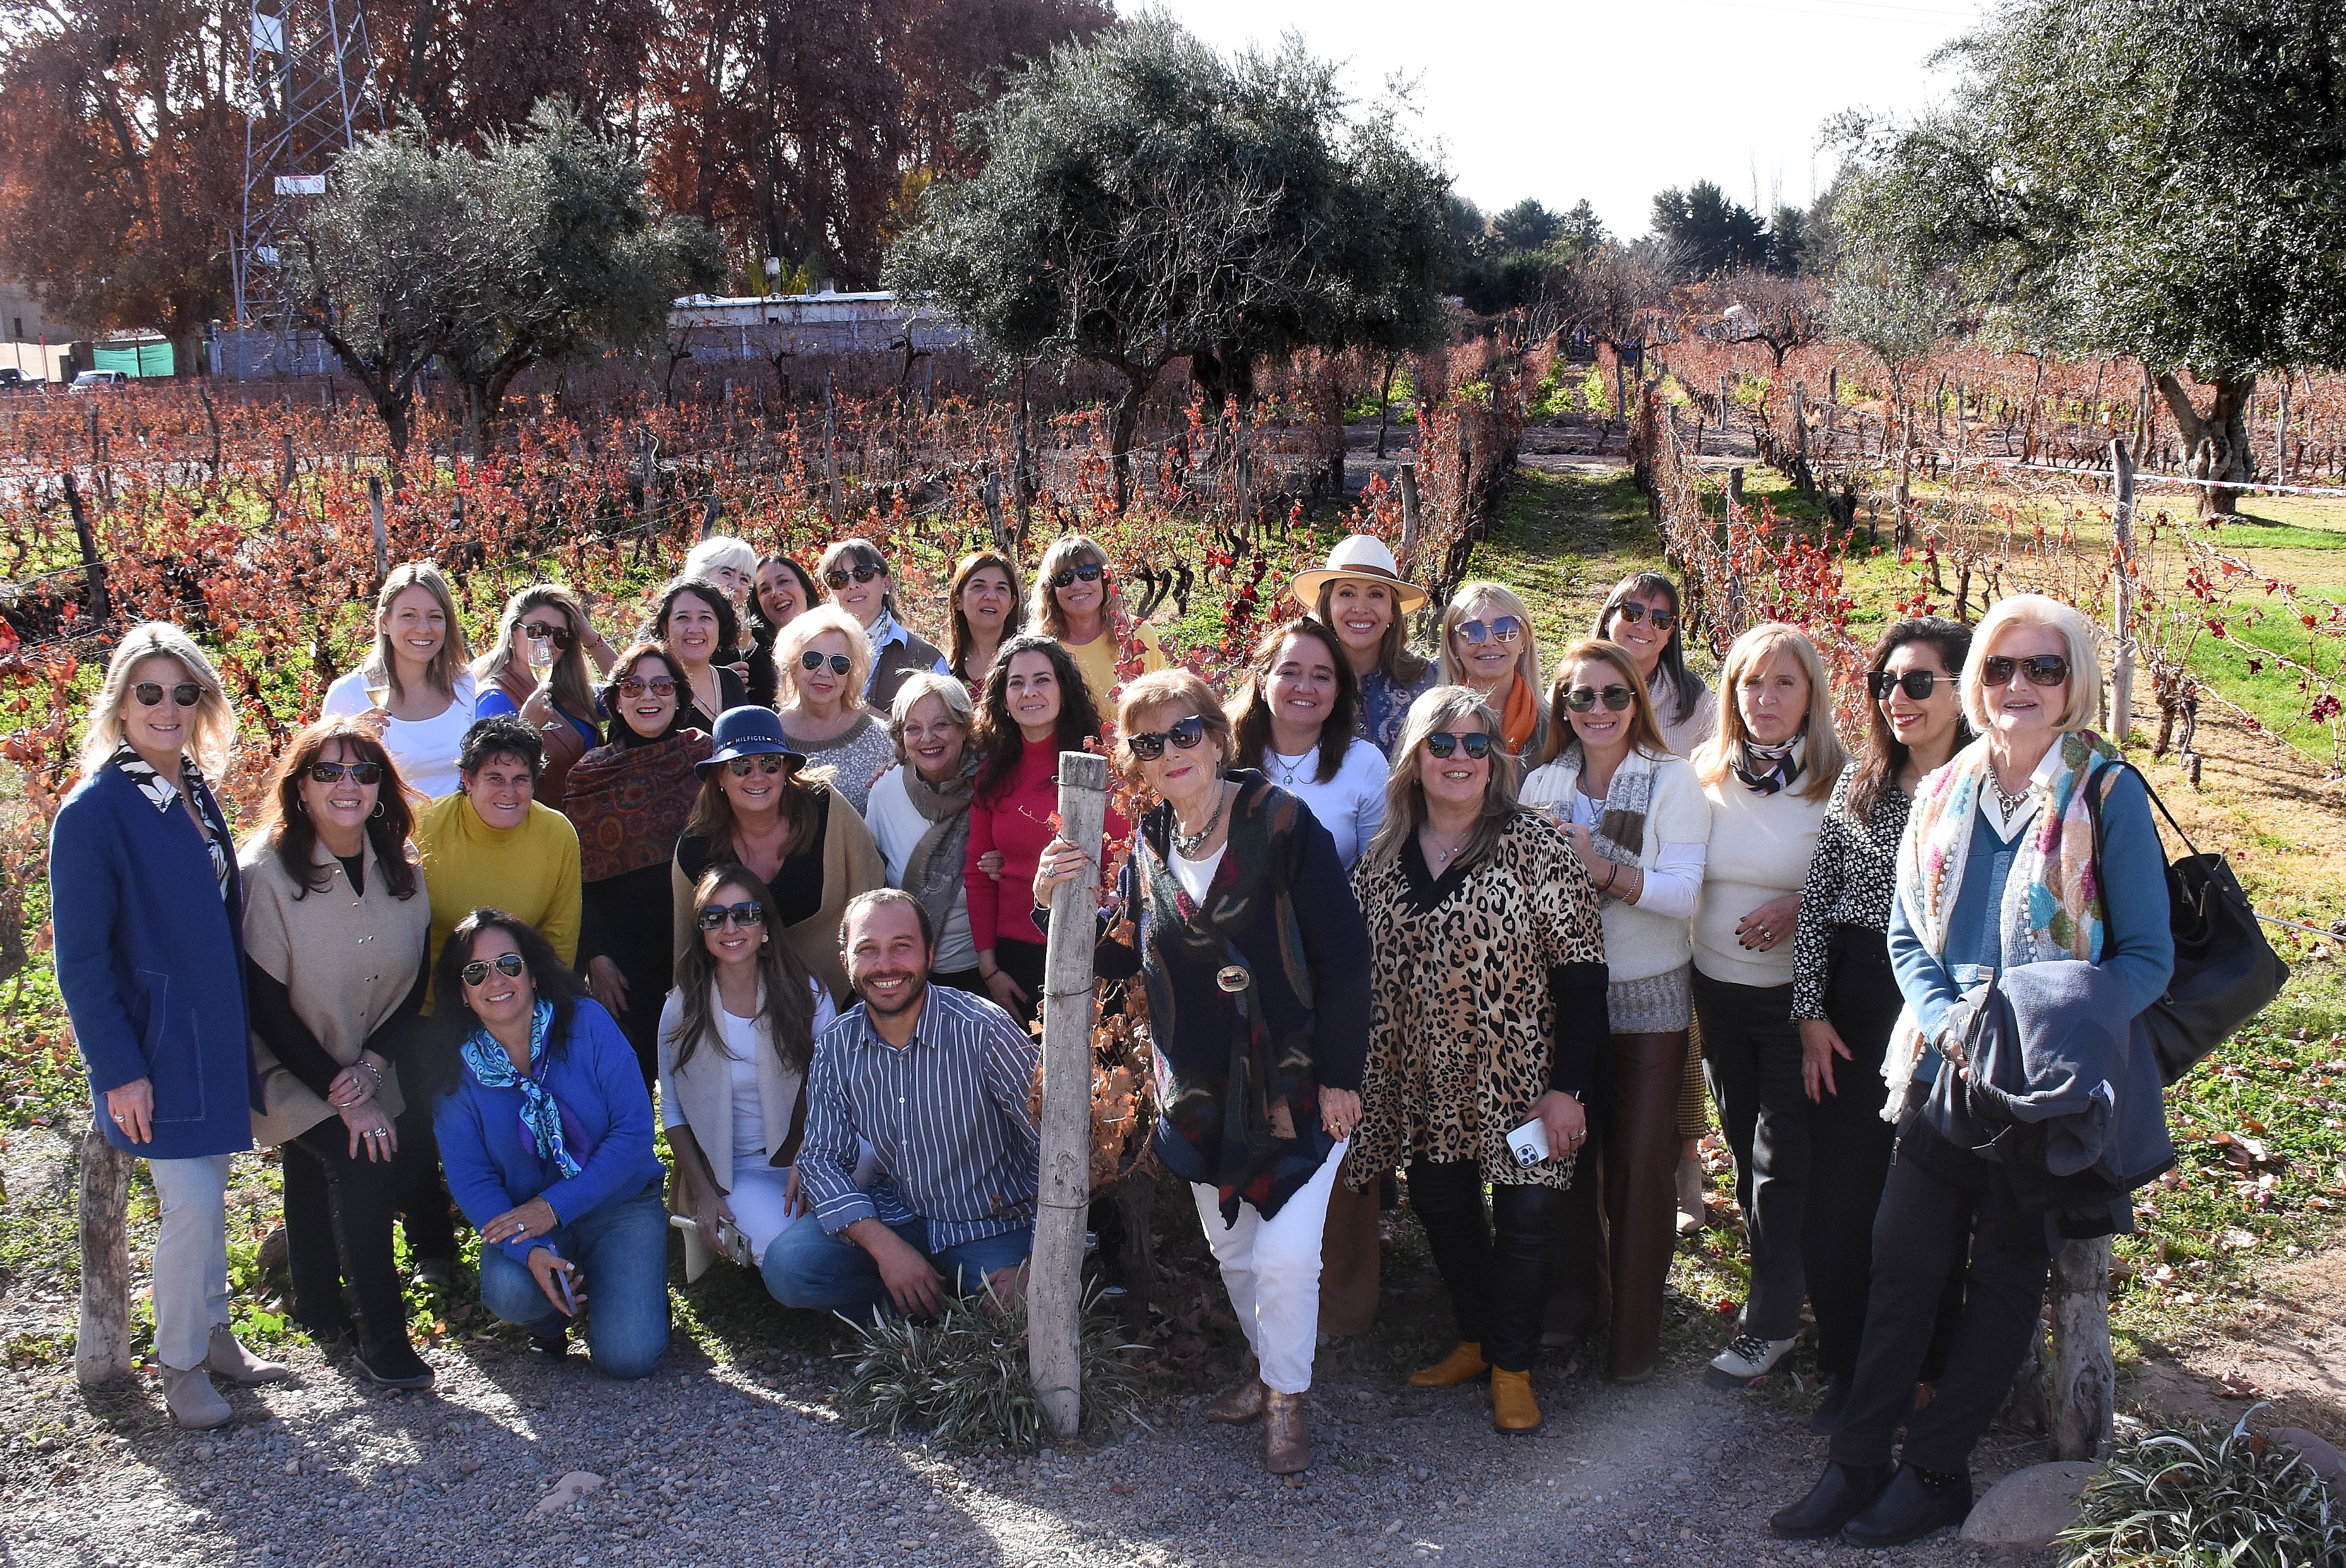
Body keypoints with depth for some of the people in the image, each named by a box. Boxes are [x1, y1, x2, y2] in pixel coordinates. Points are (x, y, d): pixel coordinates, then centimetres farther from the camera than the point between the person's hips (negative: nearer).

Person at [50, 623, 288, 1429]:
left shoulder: (195, 794, 7)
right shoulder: (93, 810, -15)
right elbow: (80, 958, -15)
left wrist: (239, 1024, 13)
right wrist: (116, 1068, -17)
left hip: (215, 1033, 7)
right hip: (153, 1044, -7)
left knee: (209, 1190, 16)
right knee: (191, 1203, -4)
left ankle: (212, 1332, 30)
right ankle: (179, 1366, 13)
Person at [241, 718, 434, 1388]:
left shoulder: (401, 868, -3)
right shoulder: (266, 872, -20)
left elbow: (414, 982, 4)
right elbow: (266, 1005, -19)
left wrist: (372, 1064, -11)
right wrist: (341, 1094, -20)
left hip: (367, 1072, 5)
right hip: (290, 1069, -5)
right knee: (360, 1164, -19)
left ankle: (321, 1312, 32)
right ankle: (380, 1336, -7)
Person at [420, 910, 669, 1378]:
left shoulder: (585, 1022, -12)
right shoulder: (454, 1064, -6)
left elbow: (635, 1129, -14)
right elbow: (469, 1177, -8)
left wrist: (555, 1207, -20)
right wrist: (530, 1251, -25)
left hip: (620, 1203, -1)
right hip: (524, 1217, 2)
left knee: (628, 1357, -19)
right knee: (510, 1291, -32)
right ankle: (551, 1319, 5)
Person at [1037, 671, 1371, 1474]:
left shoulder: (1281, 823, -13)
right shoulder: (1148, 845, 3)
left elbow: (1342, 953, -13)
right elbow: (1123, 956, 8)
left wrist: (1340, 1075, -14)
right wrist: (1059, 903, -9)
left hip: (1296, 1079, -5)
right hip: (1199, 1089, 5)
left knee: (1285, 1252, -8)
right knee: (1230, 1248, 16)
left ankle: (1286, 1400, 14)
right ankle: (1267, 1367, 38)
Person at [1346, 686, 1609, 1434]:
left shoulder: (1534, 845, -10)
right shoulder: (1383, 856, 4)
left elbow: (1581, 972, -11)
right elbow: (1361, 972, 12)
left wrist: (1566, 1087, -14)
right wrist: (1353, 1078, 8)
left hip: (1517, 1081, -4)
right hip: (1425, 1083, 4)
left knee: (1525, 1217, 1)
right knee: (1443, 1212, 12)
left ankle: (1511, 1366, 20)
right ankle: (1474, 1341, 33)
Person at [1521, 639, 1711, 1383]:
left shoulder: (1673, 780, -4)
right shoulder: (1542, 784, 6)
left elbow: (1683, 892, -13)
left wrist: (1603, 871, -24)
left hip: (1647, 1000, -3)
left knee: (1641, 1158, -1)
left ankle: (1636, 1329, 11)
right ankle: (1573, 1294, 27)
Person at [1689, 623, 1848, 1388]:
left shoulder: (1839, 780, -9)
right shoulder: (1708, 773, 3)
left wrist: (1801, 905, -20)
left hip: (1797, 993, -4)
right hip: (1718, 985, 5)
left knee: (1783, 1155, -1)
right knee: (1744, 1145, 15)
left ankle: (1771, 1322, 9)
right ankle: (1773, 1277, 33)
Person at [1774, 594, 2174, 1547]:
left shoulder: (2109, 795, -9)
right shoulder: (1941, 796, 5)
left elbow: (2148, 958, -9)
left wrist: (2049, 1035, -24)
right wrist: (1949, 1023, -11)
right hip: (1943, 1072, 4)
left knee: (2007, 1275, 8)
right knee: (1903, 1261, 5)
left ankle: (1935, 1471, 19)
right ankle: (1858, 1461, 14)